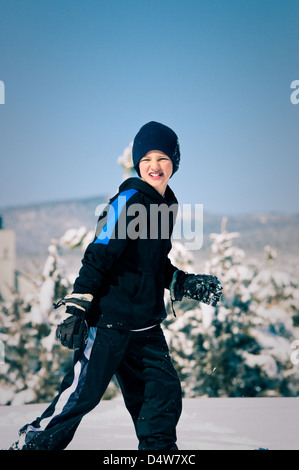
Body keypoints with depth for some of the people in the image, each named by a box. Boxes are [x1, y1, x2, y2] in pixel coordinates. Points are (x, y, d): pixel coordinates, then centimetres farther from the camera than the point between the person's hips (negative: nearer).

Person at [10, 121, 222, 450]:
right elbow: (97, 256, -17)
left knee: (164, 392, 6)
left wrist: (188, 284, 12)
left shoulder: (166, 206, 13)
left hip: (146, 324, 8)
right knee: (82, 393, -7)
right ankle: (31, 443, 8)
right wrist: (75, 309, -22)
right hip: (109, 318, -8)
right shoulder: (128, 201, -12)